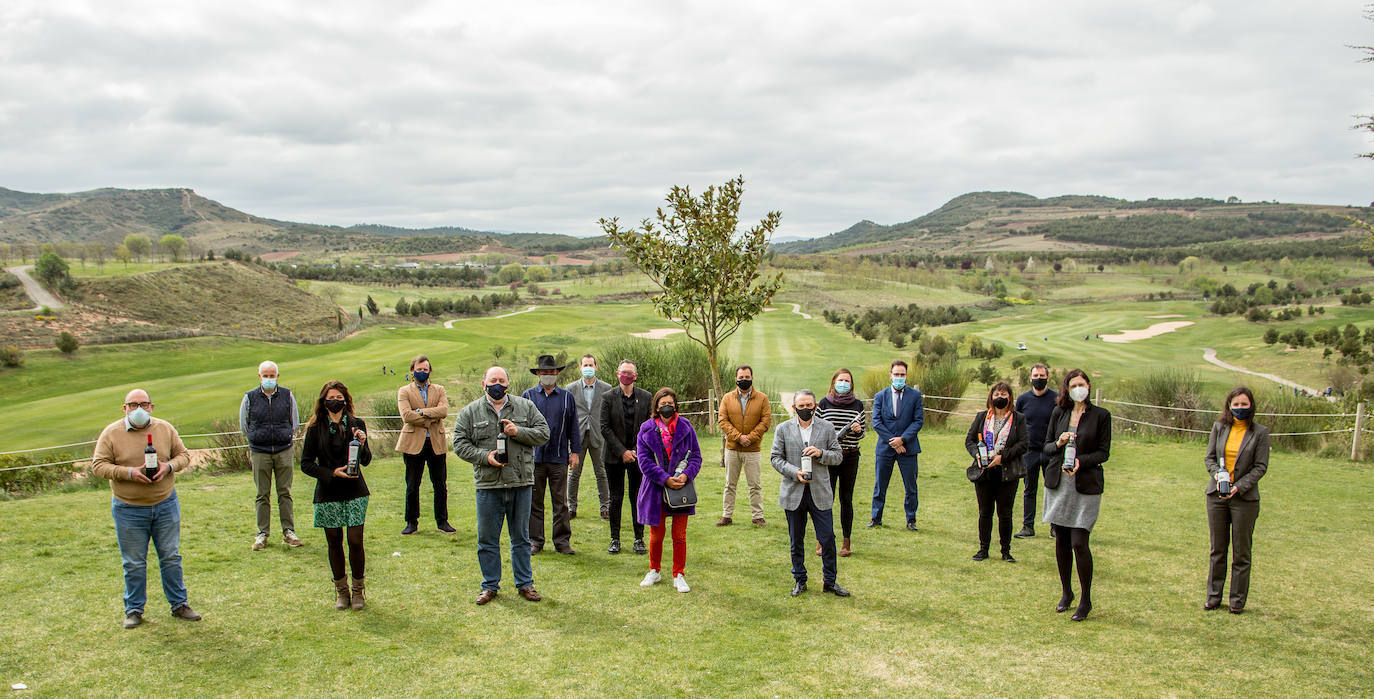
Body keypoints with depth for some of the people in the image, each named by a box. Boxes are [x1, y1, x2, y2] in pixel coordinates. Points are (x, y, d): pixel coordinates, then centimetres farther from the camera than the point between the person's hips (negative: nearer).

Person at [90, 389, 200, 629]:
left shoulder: (165, 429, 3)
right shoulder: (111, 433, -5)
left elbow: (183, 454, 8)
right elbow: (98, 465, -6)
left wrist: (169, 466, -13)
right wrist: (128, 472, -20)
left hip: (166, 505, 2)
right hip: (129, 509, -2)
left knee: (171, 557, 9)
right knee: (134, 563, 7)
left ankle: (179, 604, 20)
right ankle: (134, 610, 21)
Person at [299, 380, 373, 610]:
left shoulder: (357, 424, 3)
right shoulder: (315, 428, -1)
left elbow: (366, 461, 7)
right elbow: (306, 464, 1)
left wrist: (362, 445, -13)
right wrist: (332, 473, -12)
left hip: (355, 492, 0)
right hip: (328, 494, 0)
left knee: (355, 542, -3)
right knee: (334, 543, 6)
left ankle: (358, 590, 14)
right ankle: (341, 591, 23)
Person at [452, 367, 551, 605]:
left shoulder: (525, 407, 7)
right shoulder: (470, 412, 4)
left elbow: (543, 433, 4)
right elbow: (460, 443, 1)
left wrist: (518, 432, -12)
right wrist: (484, 456, -14)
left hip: (521, 482, 1)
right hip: (488, 486, 0)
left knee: (521, 537, 10)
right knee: (487, 539, 6)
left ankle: (525, 583, 22)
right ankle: (490, 585, 21)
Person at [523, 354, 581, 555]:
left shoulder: (566, 397, 10)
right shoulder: (528, 396, 8)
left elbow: (573, 426, 12)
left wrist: (575, 451, 5)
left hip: (558, 458, 0)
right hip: (533, 457, 0)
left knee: (560, 501, 3)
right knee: (534, 501, 4)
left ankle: (562, 541, 11)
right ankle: (535, 541, 14)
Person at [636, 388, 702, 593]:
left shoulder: (685, 427, 3)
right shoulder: (647, 430, 0)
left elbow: (696, 456, 3)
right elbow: (644, 460, -5)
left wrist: (686, 475, -15)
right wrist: (665, 479, -15)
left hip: (681, 488, 0)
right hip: (656, 489, 0)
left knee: (679, 535, 4)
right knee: (657, 535, 10)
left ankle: (679, 576, 18)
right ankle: (654, 571, 31)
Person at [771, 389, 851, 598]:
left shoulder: (827, 428, 3)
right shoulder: (783, 429, 2)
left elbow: (838, 456, 5)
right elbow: (775, 458, 1)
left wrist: (820, 453, -14)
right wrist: (794, 472, -14)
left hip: (820, 492, 0)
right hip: (793, 492, 0)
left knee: (828, 538, 0)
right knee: (796, 541, 10)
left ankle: (830, 582, 16)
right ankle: (799, 580, 24)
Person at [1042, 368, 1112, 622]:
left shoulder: (1101, 415, -1)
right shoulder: (1058, 413, 8)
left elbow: (1103, 452, -2)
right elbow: (1046, 447, 11)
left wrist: (1080, 461, -18)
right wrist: (1058, 443, -11)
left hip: (1086, 485, -3)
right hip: (1058, 483, 4)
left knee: (1079, 542, -8)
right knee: (1061, 541, 9)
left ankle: (1086, 600, 7)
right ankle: (1066, 592, 26)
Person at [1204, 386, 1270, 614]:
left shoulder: (1260, 432, -3)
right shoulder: (1219, 427, 5)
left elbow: (1261, 466, -5)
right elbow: (1209, 457, 8)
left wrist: (1239, 486, -15)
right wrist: (1218, 474, -12)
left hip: (1245, 498, -2)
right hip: (1216, 495, 3)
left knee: (1241, 552, 4)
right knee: (1217, 549, 10)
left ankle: (1238, 599, 15)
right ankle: (1213, 596, 20)